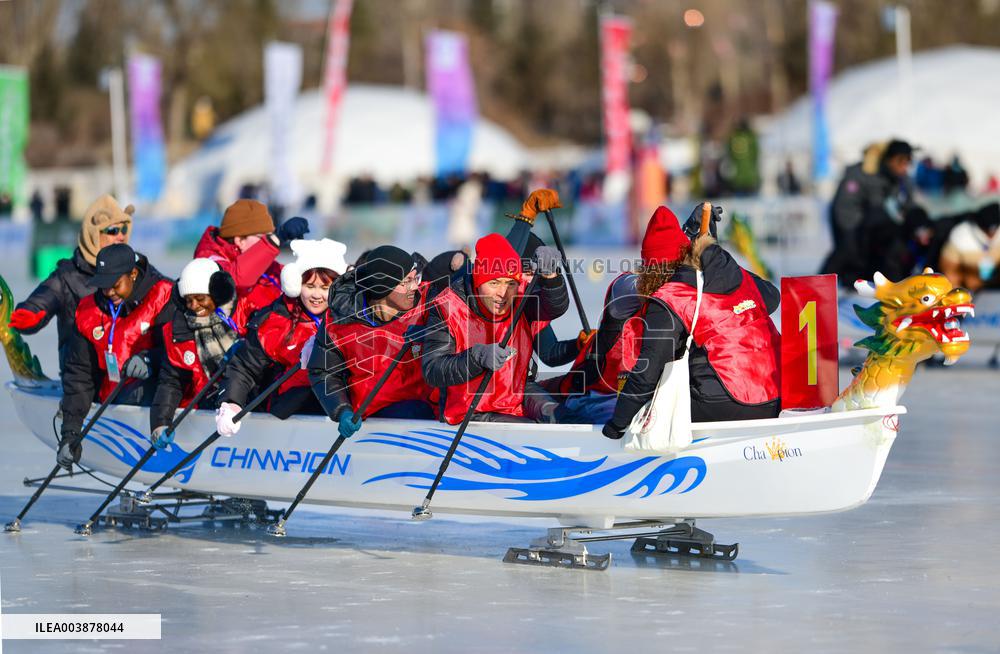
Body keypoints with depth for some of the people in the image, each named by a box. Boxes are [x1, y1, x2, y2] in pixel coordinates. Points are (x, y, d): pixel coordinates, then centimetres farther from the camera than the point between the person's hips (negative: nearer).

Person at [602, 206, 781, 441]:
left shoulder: (667, 303, -6)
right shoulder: (742, 277, 12)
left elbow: (647, 372, -7)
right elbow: (772, 297, 35)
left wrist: (617, 424, 2)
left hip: (727, 408, -7)